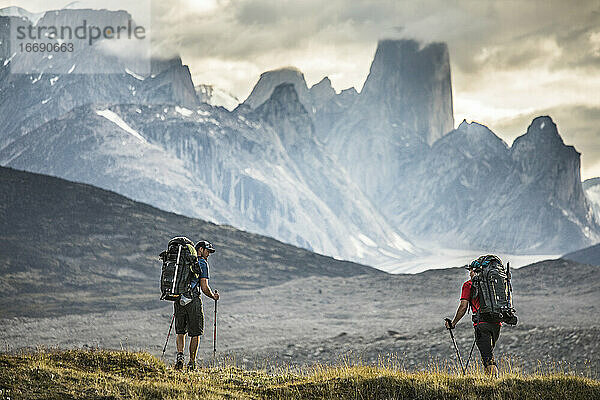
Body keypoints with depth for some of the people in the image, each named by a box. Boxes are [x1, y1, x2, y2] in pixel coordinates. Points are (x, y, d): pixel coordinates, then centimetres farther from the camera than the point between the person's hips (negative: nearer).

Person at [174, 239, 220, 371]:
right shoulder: (202, 263, -3)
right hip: (193, 300, -5)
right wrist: (214, 296, 10)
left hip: (179, 300, 5)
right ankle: (192, 363, 6)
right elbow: (204, 288, -8)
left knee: (180, 331, 15)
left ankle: (179, 355, -5)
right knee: (195, 333, 5)